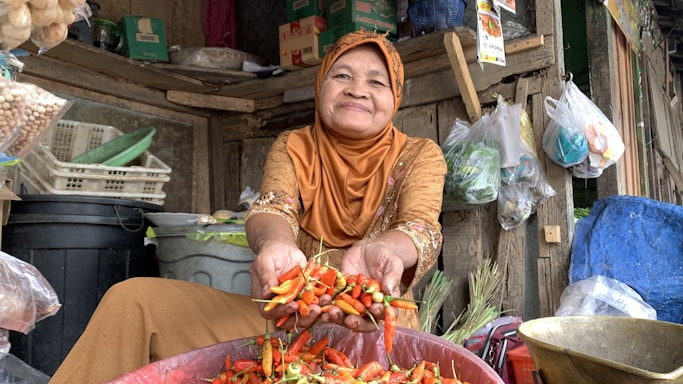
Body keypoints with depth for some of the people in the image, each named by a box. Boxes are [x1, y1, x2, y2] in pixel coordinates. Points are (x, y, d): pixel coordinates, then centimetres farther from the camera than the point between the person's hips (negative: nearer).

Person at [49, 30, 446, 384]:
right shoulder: (291, 147, 6)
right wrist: (276, 246, -40)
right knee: (133, 300, -12)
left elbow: (421, 228, -18)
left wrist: (379, 252, -44)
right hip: (286, 314, 2)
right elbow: (273, 208, -14)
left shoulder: (421, 155, 0)